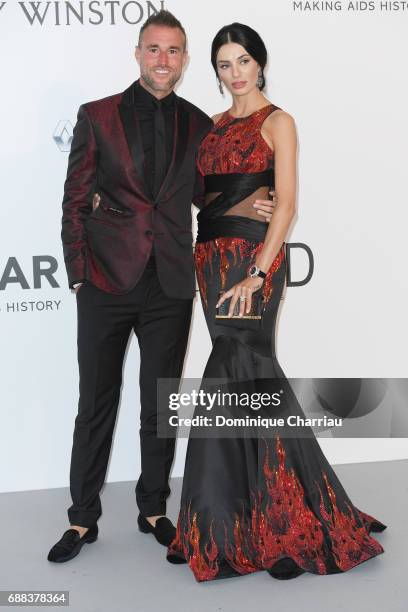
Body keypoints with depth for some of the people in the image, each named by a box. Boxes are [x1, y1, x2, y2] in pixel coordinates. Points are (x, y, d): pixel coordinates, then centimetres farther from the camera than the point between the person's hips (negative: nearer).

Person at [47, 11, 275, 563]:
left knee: (160, 406, 11)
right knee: (96, 404, 7)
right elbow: (76, 202, 2)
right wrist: (79, 276, -4)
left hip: (170, 288, 2)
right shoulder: (97, 117, 2)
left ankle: (153, 509, 29)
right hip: (107, 282, -1)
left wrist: (250, 209, -2)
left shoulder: (200, 126, 9)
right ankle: (83, 519, 21)